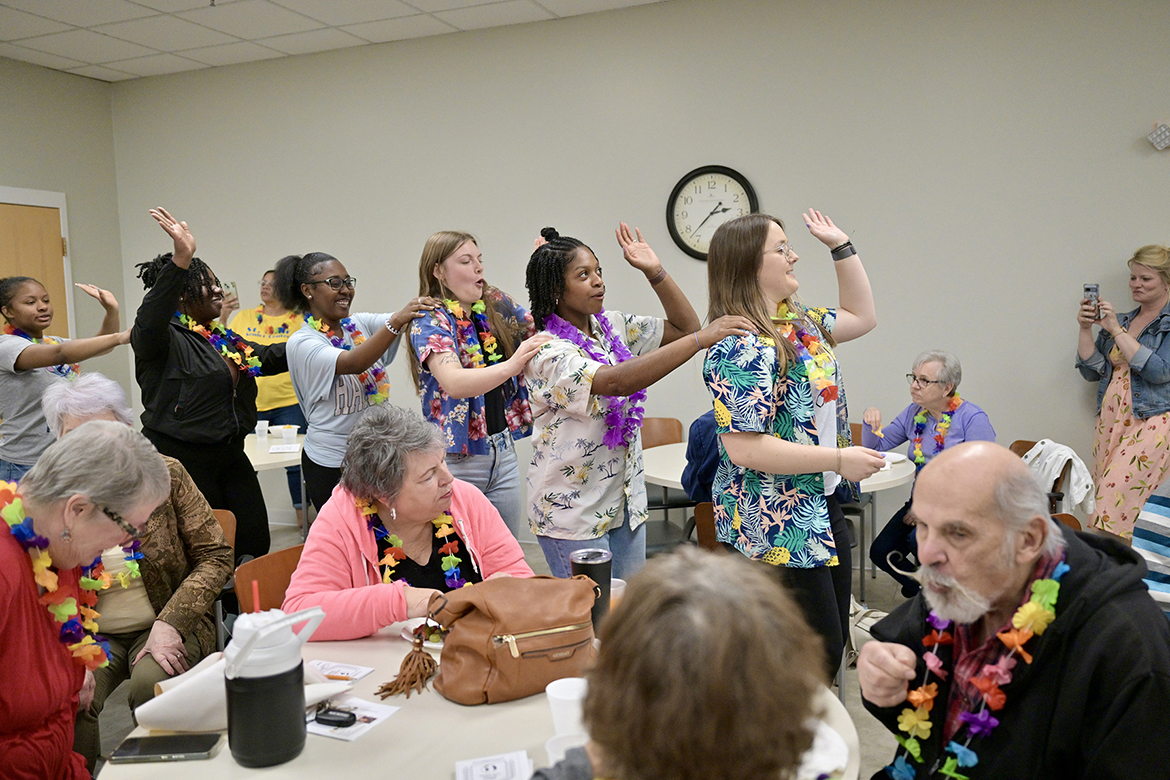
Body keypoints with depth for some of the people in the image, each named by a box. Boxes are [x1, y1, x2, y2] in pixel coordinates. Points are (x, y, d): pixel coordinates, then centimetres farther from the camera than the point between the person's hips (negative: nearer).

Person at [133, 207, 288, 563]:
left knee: (257, 546, 6)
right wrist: (181, 260, -44)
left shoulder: (225, 340, 17)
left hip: (231, 456, 8)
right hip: (182, 460, -8)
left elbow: (271, 357, 29)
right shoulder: (166, 339, -9)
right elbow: (150, 320, -32)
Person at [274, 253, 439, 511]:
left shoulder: (361, 324, 7)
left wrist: (429, 307, -28)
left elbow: (408, 321, -7)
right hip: (332, 464, -5)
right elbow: (352, 363, -28)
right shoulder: (301, 343, -11)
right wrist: (396, 322, -38)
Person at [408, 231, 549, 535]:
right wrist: (511, 365, -43)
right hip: (457, 458, -5)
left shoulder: (496, 304, 6)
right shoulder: (429, 321, -11)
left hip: (503, 451, 6)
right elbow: (454, 382, -28)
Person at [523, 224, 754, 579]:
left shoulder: (613, 326, 5)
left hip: (624, 501, 7)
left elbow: (684, 326, 8)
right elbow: (617, 381, -34)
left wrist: (655, 272, -6)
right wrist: (702, 338, -36)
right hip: (573, 511, -7)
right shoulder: (546, 351, -19)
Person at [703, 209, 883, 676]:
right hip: (776, 526, -9)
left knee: (834, 644, 16)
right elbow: (744, 448, -26)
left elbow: (861, 316, 28)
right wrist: (838, 459, -21)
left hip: (821, 507, 10)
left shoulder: (798, 321, 10)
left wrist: (841, 246, 20)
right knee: (818, 652, -3)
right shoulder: (739, 347, -20)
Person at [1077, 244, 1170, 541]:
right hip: (1110, 420, 6)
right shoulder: (1119, 320, 18)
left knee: (1117, 495, -19)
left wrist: (1117, 331, -12)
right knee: (1104, 498, -1)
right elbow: (1092, 371, 13)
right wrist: (1085, 329, 0)